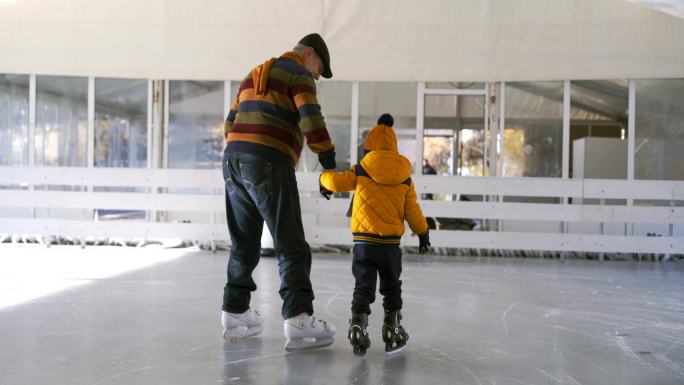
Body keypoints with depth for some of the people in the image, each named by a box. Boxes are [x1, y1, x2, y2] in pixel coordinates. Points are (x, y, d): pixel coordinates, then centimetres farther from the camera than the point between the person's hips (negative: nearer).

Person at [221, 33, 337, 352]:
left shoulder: (255, 74, 27)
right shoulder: (299, 74, 3)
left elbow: (231, 122, 25)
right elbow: (310, 119, -12)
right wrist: (328, 159, -7)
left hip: (233, 160, 8)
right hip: (269, 164, -8)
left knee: (244, 243, 17)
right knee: (291, 246, -7)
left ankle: (235, 313, 22)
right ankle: (297, 320, -14)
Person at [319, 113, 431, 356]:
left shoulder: (360, 171, -2)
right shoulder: (404, 177, 4)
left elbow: (337, 181, -1)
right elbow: (412, 210, 5)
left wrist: (324, 178, 23)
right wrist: (423, 233, 18)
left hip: (363, 241, -1)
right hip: (391, 244, 1)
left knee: (363, 286, 4)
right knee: (391, 287, 16)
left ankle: (358, 323, -12)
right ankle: (392, 330, 17)